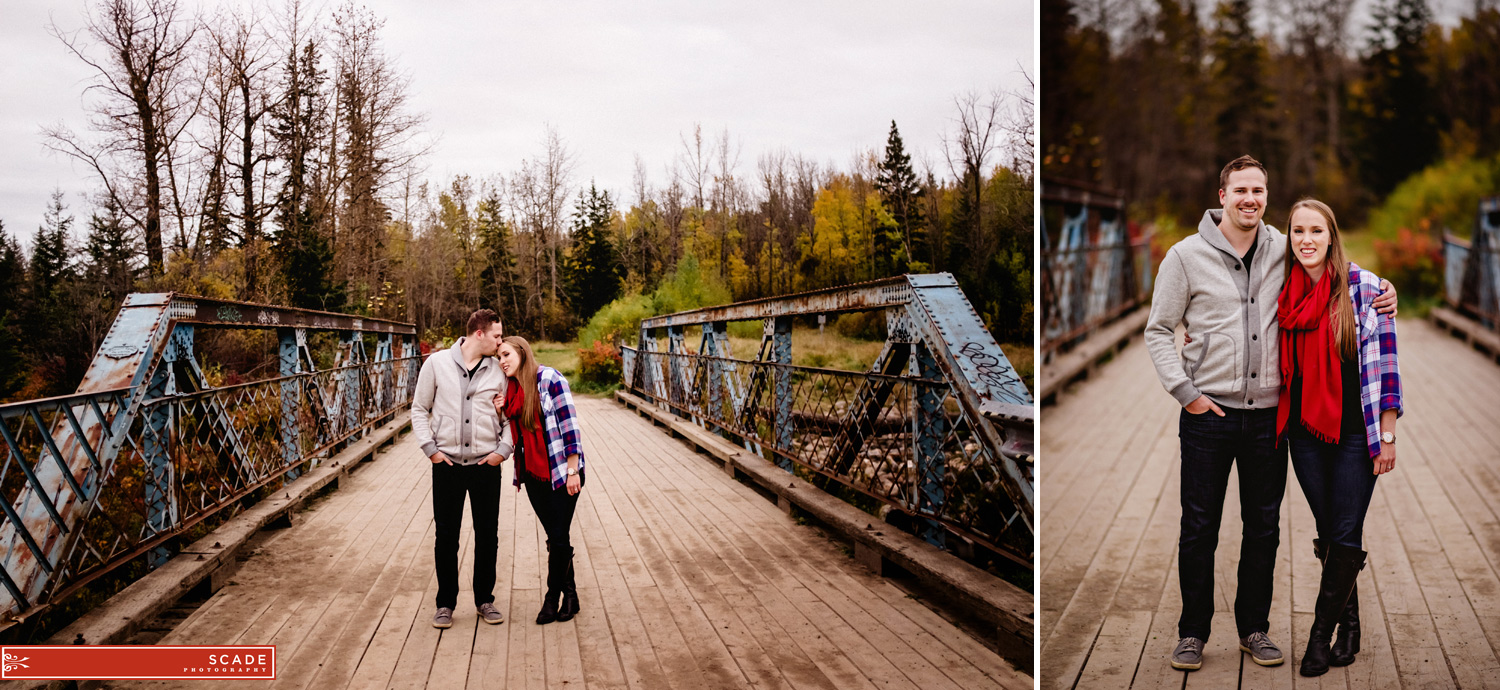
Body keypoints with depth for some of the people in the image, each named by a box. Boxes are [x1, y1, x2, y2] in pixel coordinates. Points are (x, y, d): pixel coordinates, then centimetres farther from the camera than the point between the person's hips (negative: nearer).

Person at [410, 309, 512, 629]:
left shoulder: (499, 369, 3)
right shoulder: (437, 363, -1)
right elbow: (420, 409, 5)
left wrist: (503, 449, -3)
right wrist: (429, 447, -4)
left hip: (486, 465, 1)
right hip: (447, 465, -1)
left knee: (487, 536, 7)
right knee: (446, 536, 5)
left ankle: (485, 600, 21)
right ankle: (446, 603, 18)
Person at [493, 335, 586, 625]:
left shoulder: (549, 379, -13)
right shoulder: (511, 389, 9)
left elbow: (568, 424, -14)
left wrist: (573, 470, -16)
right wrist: (500, 413, -2)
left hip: (560, 471, -6)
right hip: (533, 472, 7)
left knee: (558, 538, -1)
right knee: (556, 538, 11)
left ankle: (552, 598, 10)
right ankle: (569, 595, 21)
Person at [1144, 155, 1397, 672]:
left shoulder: (1283, 251, 5)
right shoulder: (1187, 255, -2)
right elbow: (1158, 330, 1)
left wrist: (1381, 288, 1)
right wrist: (1185, 392, -7)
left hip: (1268, 414, 3)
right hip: (1208, 413, -3)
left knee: (1264, 526, 10)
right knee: (1199, 527, 3)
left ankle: (1254, 628, 24)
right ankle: (1192, 632, 16)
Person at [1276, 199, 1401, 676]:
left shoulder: (1362, 287, -7)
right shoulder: (1284, 293, 6)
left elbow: (1381, 362, -9)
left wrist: (1386, 435, -11)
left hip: (1354, 431, -4)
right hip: (1305, 432, 4)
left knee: (1345, 537, -2)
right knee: (1328, 534, 9)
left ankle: (1321, 633, 10)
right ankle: (1348, 622, 25)